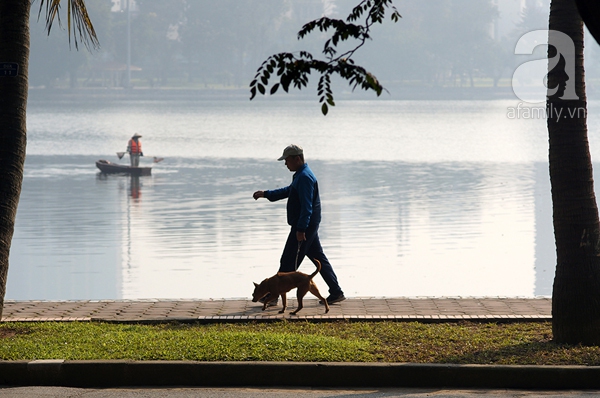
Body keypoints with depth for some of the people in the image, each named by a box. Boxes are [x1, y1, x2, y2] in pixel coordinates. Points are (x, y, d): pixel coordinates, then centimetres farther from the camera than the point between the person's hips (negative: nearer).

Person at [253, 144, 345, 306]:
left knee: (288, 262, -4)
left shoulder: (304, 177, -19)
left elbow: (306, 206, -24)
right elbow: (288, 191, 31)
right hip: (309, 226, 11)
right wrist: (265, 194, 28)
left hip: (303, 227, -11)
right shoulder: (300, 175, 15)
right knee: (319, 258, 12)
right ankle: (336, 292, 13)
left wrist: (300, 230, -27)